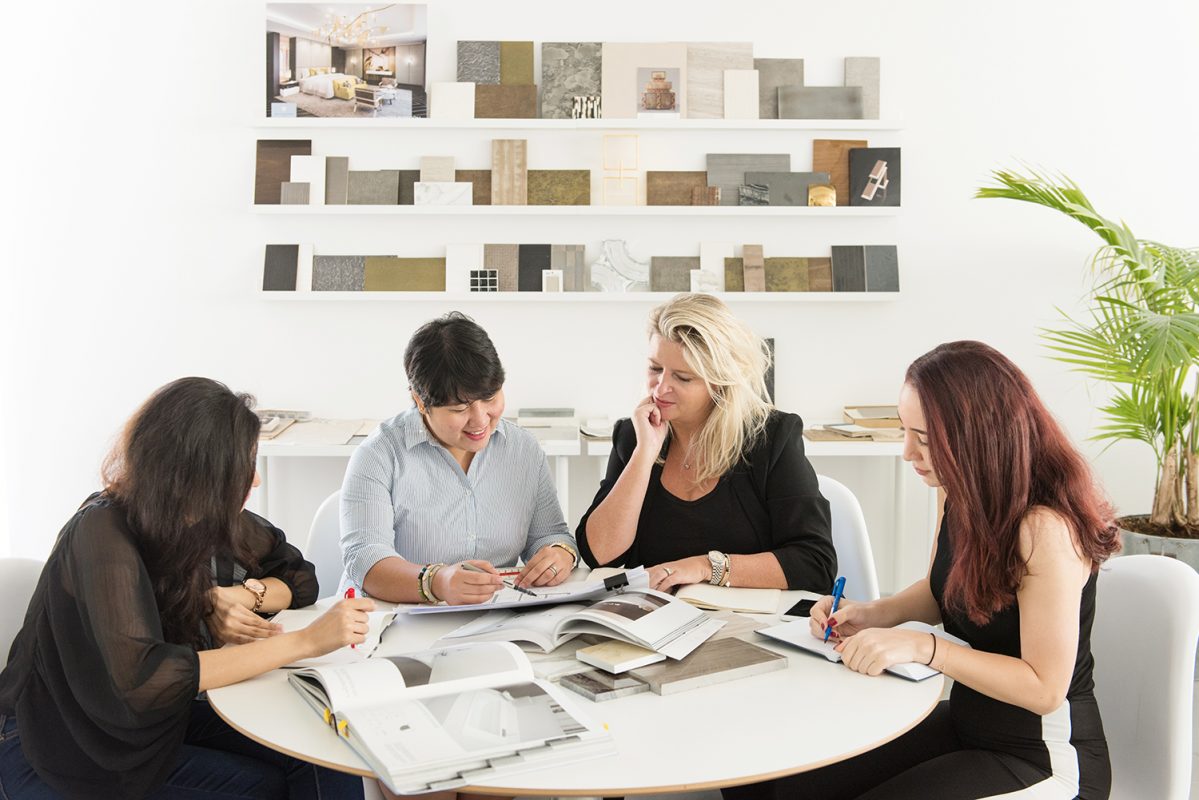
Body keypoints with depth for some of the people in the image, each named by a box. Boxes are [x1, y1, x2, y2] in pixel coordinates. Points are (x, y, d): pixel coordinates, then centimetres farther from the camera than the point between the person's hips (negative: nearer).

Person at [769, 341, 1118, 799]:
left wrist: (921, 647, -28)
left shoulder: (1045, 527, -28)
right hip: (967, 722, 8)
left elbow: (1044, 688, -24)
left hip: (1044, 758, -7)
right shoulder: (962, 496, -2)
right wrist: (872, 615, -3)